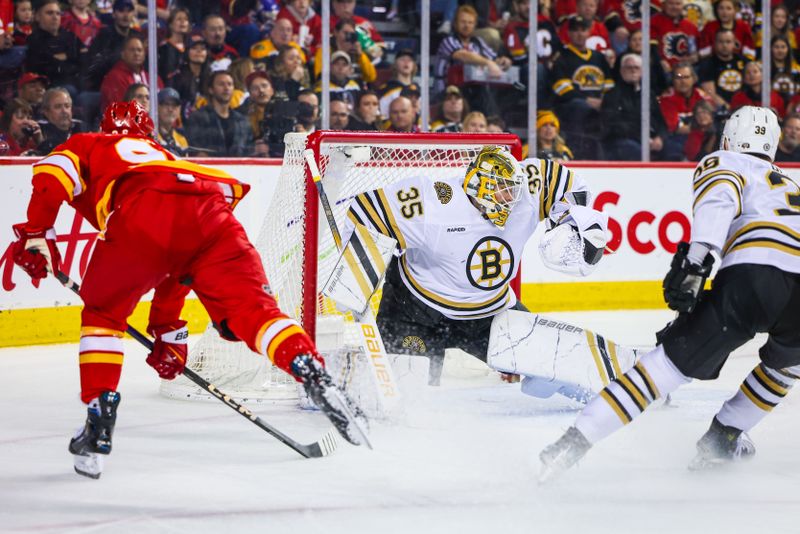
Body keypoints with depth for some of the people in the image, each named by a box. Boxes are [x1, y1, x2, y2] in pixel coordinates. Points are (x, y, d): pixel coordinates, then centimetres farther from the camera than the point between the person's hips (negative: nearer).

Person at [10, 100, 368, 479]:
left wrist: (36, 234, 8)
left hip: (142, 216, -3)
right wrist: (168, 331, 53)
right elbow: (176, 270, 48)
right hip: (212, 211, 3)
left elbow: (53, 173, 8)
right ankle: (314, 375, -23)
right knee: (250, 308, 2)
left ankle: (99, 421, 8)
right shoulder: (163, 156, 47)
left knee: (102, 311, 18)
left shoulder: (86, 146, 36)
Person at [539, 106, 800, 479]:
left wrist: (696, 261, -12)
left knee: (672, 361, -1)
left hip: (753, 274, -4)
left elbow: (720, 198, 1)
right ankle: (723, 438, 28)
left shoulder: (721, 163, 24)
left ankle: (574, 442, -9)